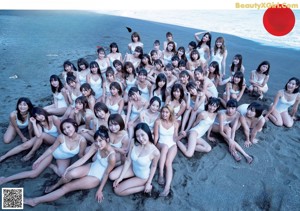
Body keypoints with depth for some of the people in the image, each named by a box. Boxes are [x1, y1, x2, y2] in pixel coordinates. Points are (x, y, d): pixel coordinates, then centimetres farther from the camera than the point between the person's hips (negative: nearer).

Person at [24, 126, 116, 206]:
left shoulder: (112, 155, -31)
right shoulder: (96, 145, -16)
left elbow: (106, 174, -19)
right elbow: (83, 159, -11)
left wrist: (100, 190, -11)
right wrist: (68, 168, -19)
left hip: (97, 177, -3)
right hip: (91, 167, 4)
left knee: (67, 187, -10)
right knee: (71, 174, -27)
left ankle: (35, 201, 0)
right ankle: (56, 185, 7)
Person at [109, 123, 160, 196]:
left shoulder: (155, 152, -33)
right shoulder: (134, 143, -23)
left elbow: (153, 167, -13)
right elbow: (128, 161, -12)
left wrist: (148, 183, -9)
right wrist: (120, 177, -12)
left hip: (142, 176, -4)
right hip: (132, 168, 5)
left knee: (117, 191, -4)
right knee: (112, 176, -9)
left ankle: (144, 186, 6)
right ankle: (131, 179, 11)